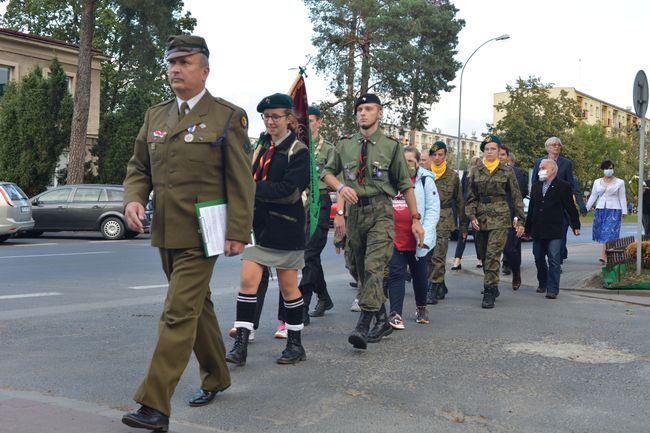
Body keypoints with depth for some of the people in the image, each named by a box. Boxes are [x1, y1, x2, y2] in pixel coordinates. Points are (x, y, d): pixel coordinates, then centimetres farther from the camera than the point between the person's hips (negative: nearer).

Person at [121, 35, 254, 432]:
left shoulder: (228, 116, -5)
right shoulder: (155, 116, 12)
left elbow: (241, 181, -7)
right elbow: (138, 167, 16)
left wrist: (238, 232, -12)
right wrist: (134, 199, -5)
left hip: (200, 234, -6)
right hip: (165, 233, 7)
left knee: (179, 314, -10)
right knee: (197, 307, 18)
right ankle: (216, 377, 35)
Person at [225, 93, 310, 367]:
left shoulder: (299, 152, -9)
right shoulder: (262, 146, 11)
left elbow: (289, 190, -20)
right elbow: (253, 179, 15)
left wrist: (253, 188, -21)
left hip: (285, 229, -5)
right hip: (258, 225, 5)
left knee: (288, 287, 6)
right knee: (248, 280, -3)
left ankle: (295, 344, 21)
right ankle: (240, 344, 1)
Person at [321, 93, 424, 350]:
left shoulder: (391, 146, 0)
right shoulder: (345, 145, 8)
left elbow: (405, 184, 3)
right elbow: (328, 172, 17)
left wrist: (415, 219, 0)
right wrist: (341, 187, -6)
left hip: (380, 212, -5)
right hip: (355, 211, 5)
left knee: (374, 267, -17)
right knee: (362, 270, 10)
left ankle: (363, 326, -22)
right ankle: (382, 322, 24)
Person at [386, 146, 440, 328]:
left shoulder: (425, 180, -3)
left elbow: (433, 209, -8)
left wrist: (425, 234, -18)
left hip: (416, 241, -1)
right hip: (394, 239, 1)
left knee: (419, 276, 15)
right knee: (395, 275, -4)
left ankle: (421, 308, 36)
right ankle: (395, 314, -4)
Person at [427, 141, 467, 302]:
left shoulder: (452, 176, 5)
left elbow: (460, 202, 9)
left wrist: (463, 225, 9)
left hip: (443, 220, -3)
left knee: (438, 257, -9)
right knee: (429, 256, 7)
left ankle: (433, 289, -7)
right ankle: (441, 287, 22)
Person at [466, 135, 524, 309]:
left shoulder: (507, 172, 2)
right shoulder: (476, 173, 10)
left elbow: (517, 197, 5)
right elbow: (471, 198, 12)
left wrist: (520, 220, 2)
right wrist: (472, 217, -2)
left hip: (500, 218, -4)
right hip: (480, 220, 4)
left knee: (493, 255, -14)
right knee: (484, 257, 10)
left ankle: (489, 294, -13)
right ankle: (492, 287, 29)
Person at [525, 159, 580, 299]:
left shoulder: (563, 186, -2)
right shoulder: (536, 187, 14)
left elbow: (570, 207, 0)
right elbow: (531, 209, 16)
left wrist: (576, 226, 0)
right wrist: (527, 229, 16)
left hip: (554, 231, -5)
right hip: (538, 231, 6)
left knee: (554, 260, -7)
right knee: (538, 259, 12)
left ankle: (552, 289, -3)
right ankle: (542, 283, 30)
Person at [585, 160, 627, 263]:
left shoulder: (620, 182, 5)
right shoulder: (597, 182, 11)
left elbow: (622, 198, 5)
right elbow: (593, 197, 13)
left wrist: (624, 211, -1)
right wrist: (586, 209, 7)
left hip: (614, 210, -3)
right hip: (600, 210, 3)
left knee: (609, 233, -13)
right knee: (601, 233, 1)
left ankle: (604, 255, -20)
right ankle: (607, 254, 12)